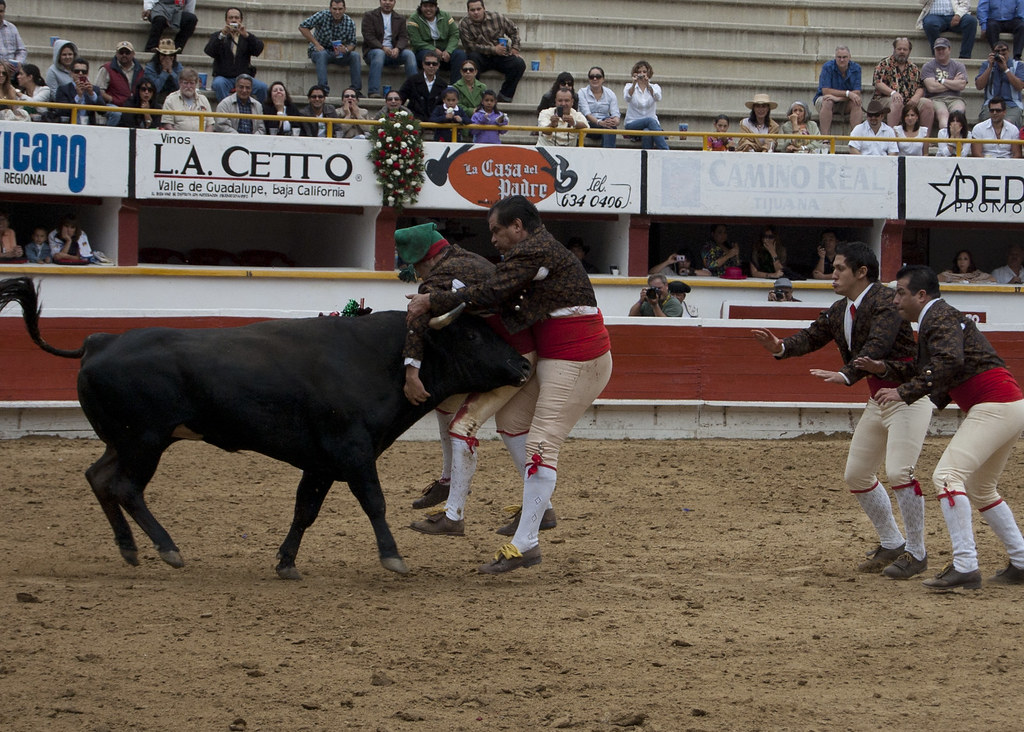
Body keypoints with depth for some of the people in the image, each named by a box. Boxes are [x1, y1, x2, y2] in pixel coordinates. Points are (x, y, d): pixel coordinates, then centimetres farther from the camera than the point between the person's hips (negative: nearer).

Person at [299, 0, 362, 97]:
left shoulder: (349, 23, -6)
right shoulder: (322, 15, -14)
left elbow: (352, 43, -2)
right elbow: (302, 27, -16)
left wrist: (346, 49, -27)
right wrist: (316, 44, -20)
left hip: (338, 54, 3)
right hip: (320, 49, -3)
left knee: (355, 56, -22)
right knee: (321, 54, -37)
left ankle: (356, 89, -23)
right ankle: (323, 88, -47)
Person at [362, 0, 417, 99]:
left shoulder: (400, 19, 18)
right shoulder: (369, 16, 8)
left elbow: (403, 37, 6)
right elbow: (368, 36, -5)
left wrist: (397, 49, -17)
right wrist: (383, 48, -21)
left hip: (394, 52, 3)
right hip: (374, 50, -3)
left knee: (409, 54, -25)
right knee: (379, 53, -38)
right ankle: (374, 92, -47)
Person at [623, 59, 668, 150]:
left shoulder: (655, 87, 9)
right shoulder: (629, 86, 6)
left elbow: (658, 98, -16)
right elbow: (627, 98, -18)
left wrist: (648, 85, -34)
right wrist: (634, 84, -36)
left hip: (651, 123, 1)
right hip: (632, 124, -1)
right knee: (650, 121, -33)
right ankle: (666, 151, -40)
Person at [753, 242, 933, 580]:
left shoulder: (885, 301, -19)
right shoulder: (839, 311, 9)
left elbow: (877, 346, -32)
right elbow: (812, 336, 4)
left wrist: (845, 375, -45)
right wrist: (781, 347, -17)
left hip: (909, 395, -10)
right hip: (878, 398, 10)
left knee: (898, 471, -20)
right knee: (856, 474, 11)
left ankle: (916, 553, -8)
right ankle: (891, 545, 24)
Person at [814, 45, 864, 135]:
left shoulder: (856, 68, -7)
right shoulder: (828, 67, -14)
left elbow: (857, 93, -15)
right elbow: (825, 91, -22)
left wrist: (839, 98, -30)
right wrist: (848, 93, -28)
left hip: (846, 103, 2)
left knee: (857, 103, -27)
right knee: (827, 102, -35)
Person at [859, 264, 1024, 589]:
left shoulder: (941, 318, -11)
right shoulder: (937, 319, 21)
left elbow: (949, 362, -28)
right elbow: (925, 368, 28)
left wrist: (904, 393, -28)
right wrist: (884, 368, 17)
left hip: (995, 407, -11)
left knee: (947, 475, -18)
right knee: (979, 488, 22)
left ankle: (965, 568, -25)